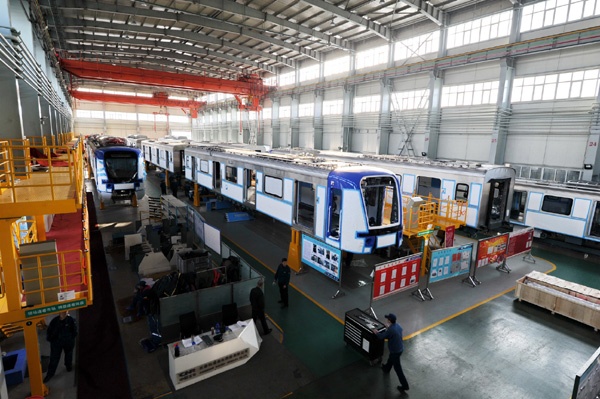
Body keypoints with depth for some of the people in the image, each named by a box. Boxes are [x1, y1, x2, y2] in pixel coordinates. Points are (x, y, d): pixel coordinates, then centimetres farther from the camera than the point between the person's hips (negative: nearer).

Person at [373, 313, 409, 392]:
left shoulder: (390, 330, -33)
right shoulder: (398, 325, -9)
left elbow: (382, 337, -18)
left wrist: (376, 332, 1)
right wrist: (389, 328, 27)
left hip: (395, 351, -8)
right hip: (400, 348, 8)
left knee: (398, 368, 9)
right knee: (390, 359, 33)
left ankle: (405, 385, 20)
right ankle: (386, 369, 59)